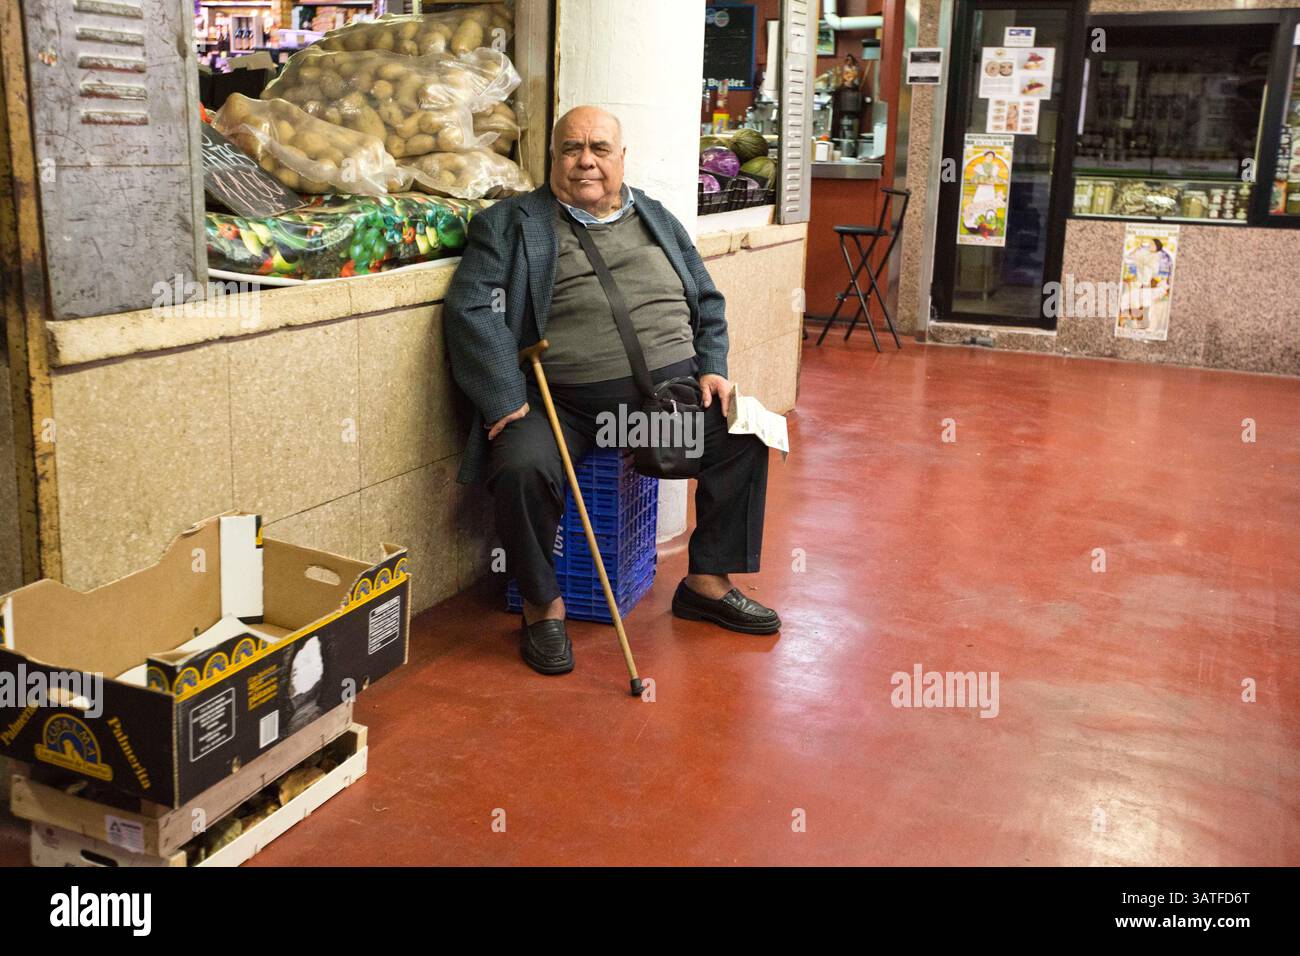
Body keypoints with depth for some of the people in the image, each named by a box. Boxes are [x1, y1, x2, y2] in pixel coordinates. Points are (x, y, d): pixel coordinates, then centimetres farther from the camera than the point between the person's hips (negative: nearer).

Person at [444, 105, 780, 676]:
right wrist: (508, 403, -17)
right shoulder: (511, 223, 3)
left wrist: (712, 369, 4)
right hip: (560, 401, -4)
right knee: (522, 468, -31)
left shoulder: (658, 220, 19)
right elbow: (471, 309, -8)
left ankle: (707, 584, 5)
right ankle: (543, 606, -6)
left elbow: (706, 302, 22)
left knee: (744, 438, -13)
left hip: (671, 388, 4)